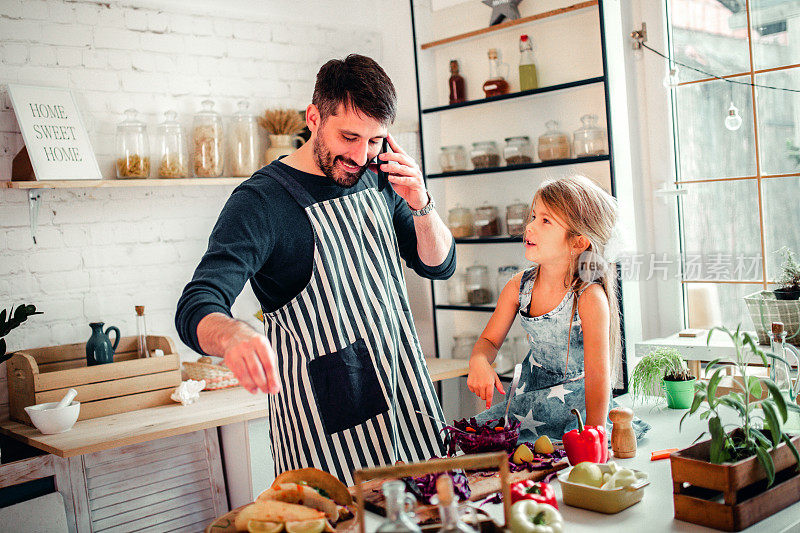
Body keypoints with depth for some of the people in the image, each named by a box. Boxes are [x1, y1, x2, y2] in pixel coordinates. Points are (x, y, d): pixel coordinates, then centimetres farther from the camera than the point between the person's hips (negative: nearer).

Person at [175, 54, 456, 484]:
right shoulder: (258, 202, -16)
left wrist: (420, 204, -11)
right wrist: (233, 336, -49)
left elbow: (439, 265, 8)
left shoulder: (376, 180, 3)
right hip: (322, 413, -6)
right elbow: (196, 308, -25)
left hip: (405, 395, 6)